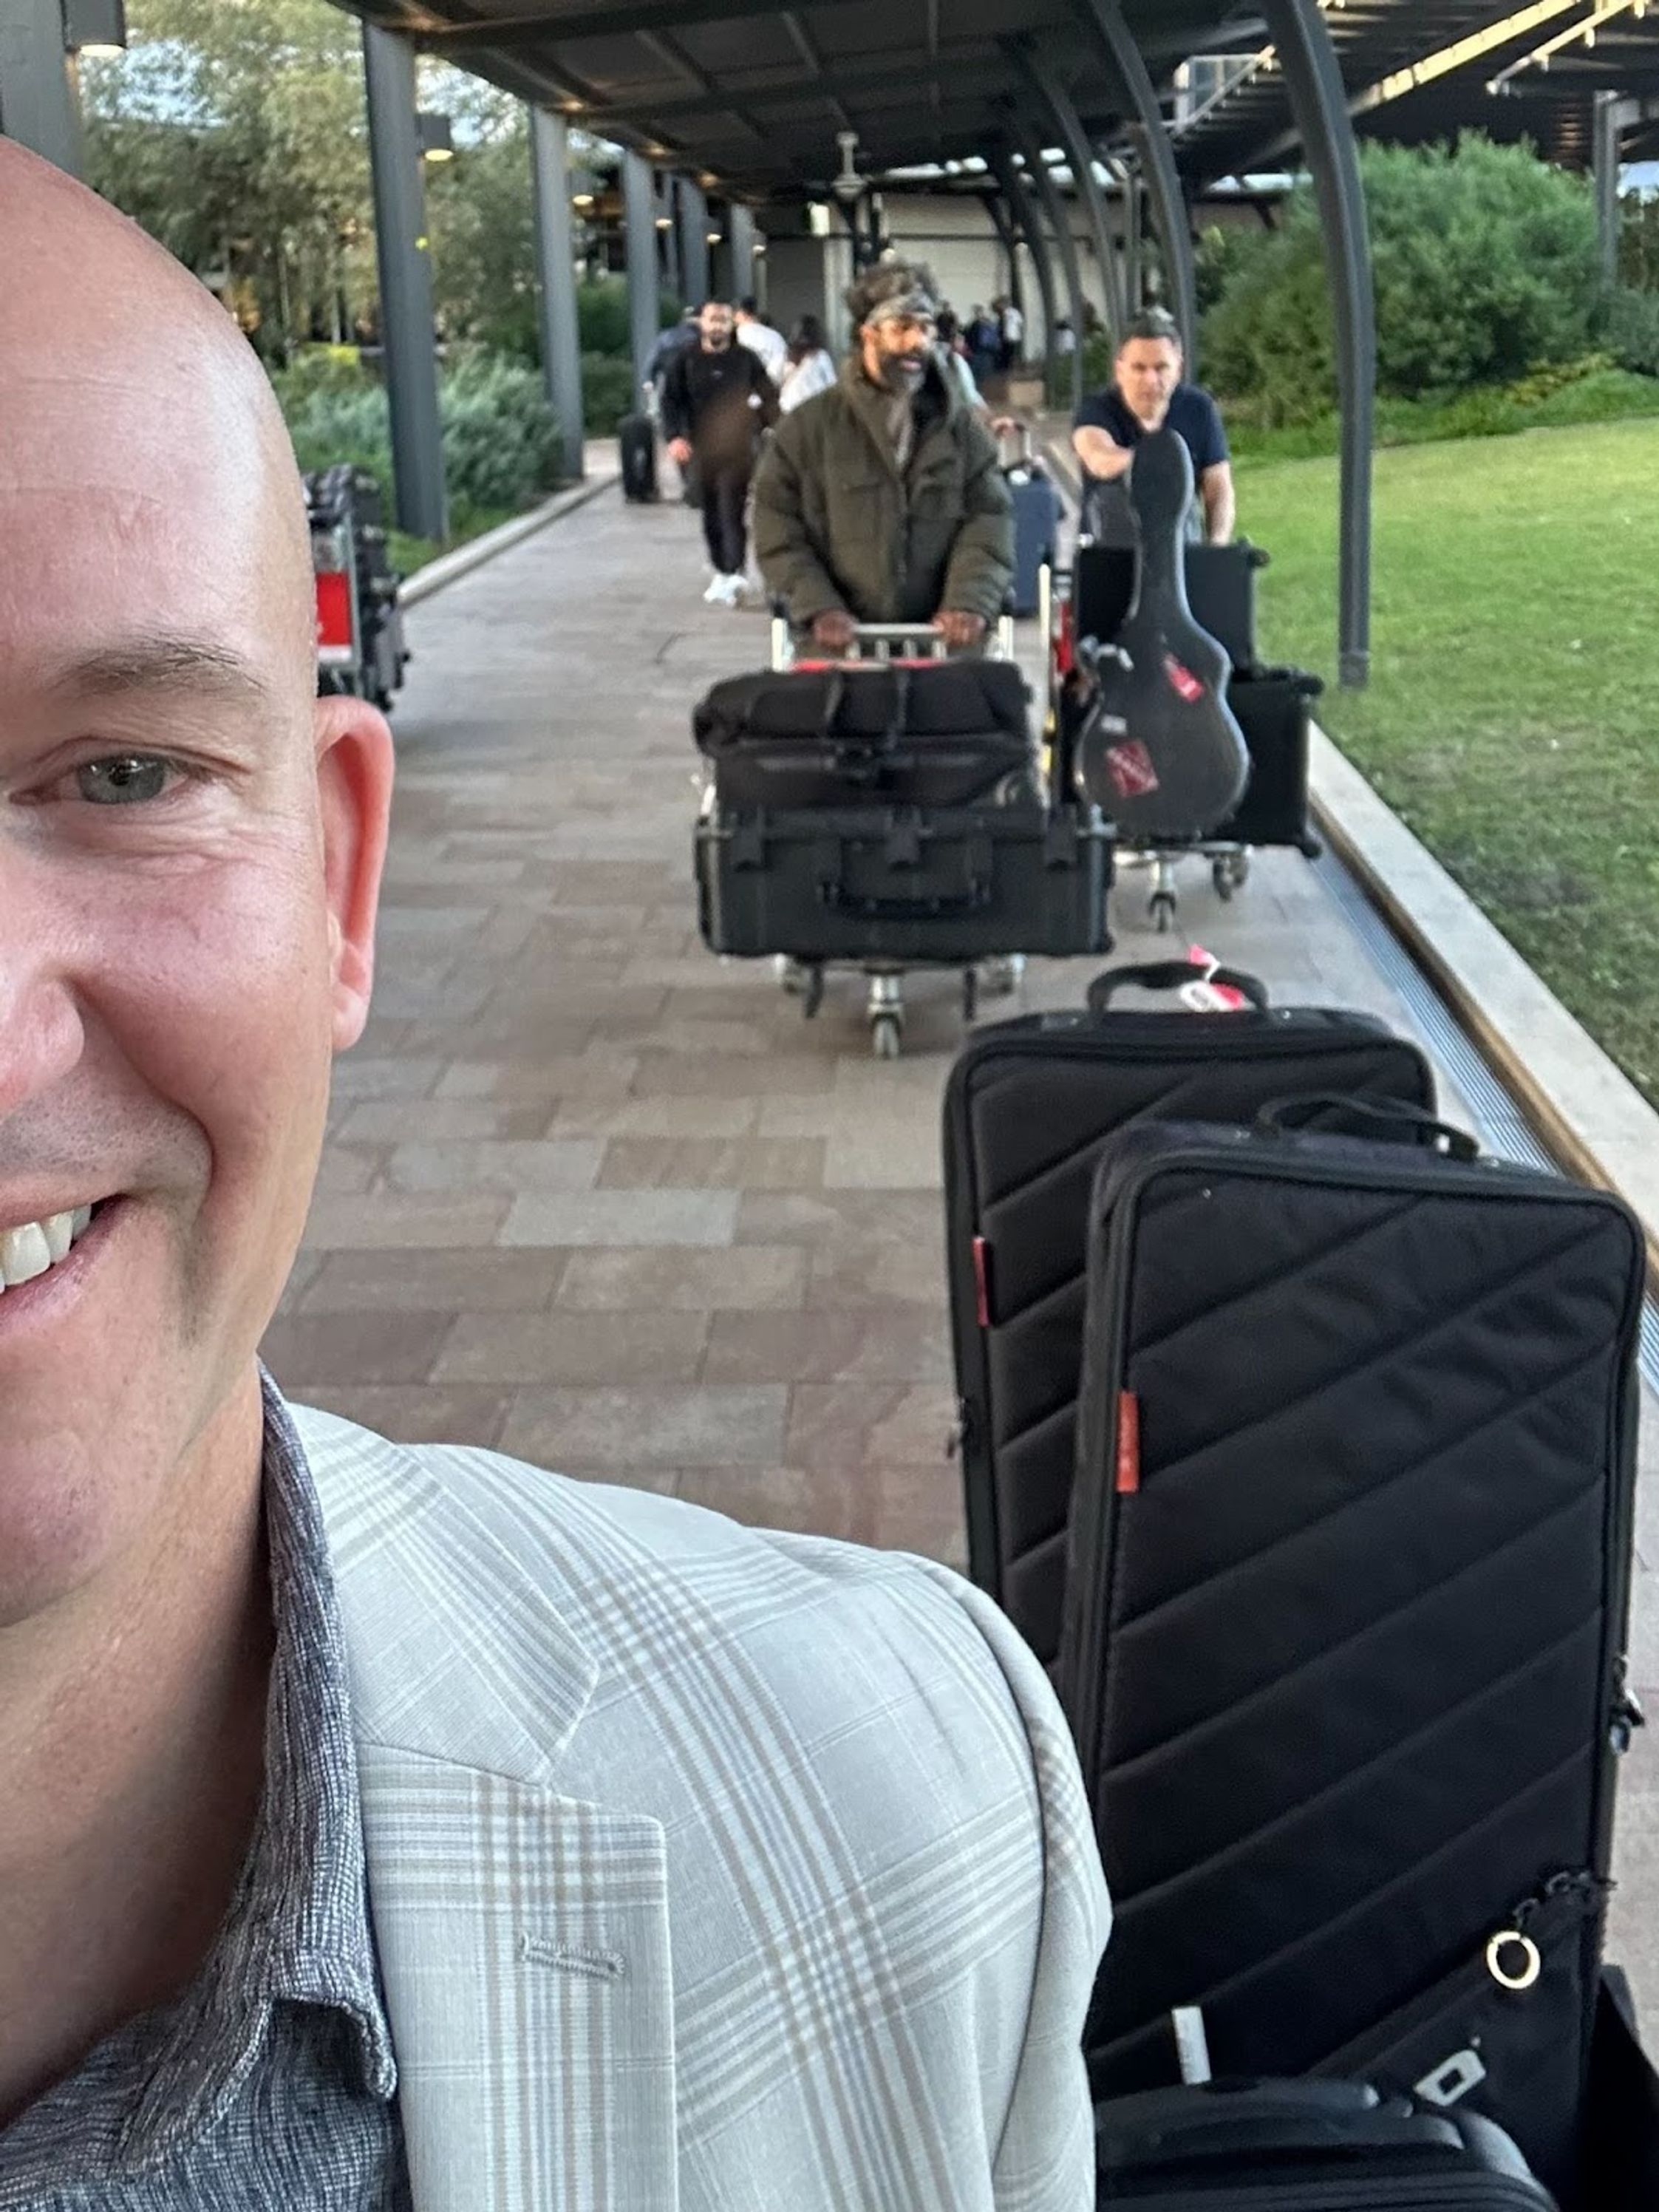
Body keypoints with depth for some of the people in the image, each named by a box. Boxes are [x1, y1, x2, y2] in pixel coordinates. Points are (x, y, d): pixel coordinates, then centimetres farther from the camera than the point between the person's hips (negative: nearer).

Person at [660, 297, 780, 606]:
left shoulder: (746, 359, 4)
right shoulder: (685, 361, 5)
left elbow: (769, 398, 9)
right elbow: (671, 401, 2)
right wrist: (675, 437, -13)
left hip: (739, 450, -2)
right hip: (701, 450, 3)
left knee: (731, 513, -13)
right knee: (711, 515, 9)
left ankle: (733, 575, -16)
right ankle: (723, 573, 21)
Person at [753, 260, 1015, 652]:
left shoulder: (961, 426, 12)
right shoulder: (809, 426, 6)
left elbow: (990, 518, 5)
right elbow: (777, 528, 3)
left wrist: (970, 603, -12)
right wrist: (818, 608, -10)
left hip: (943, 641, 2)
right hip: (840, 645, -1)